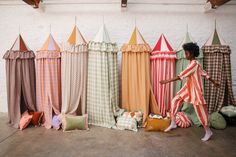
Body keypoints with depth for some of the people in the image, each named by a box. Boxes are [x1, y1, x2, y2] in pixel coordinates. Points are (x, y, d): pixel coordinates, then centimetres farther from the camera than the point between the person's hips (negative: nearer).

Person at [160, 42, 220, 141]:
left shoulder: (194, 64, -20)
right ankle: (173, 123, 13)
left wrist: (167, 81, -30)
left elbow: (181, 75, -28)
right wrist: (214, 82, 28)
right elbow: (204, 73, 19)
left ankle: (208, 131, 19)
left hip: (195, 90, -9)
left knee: (200, 110, 1)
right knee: (175, 100, 4)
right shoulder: (193, 63, 10)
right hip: (188, 88, 9)